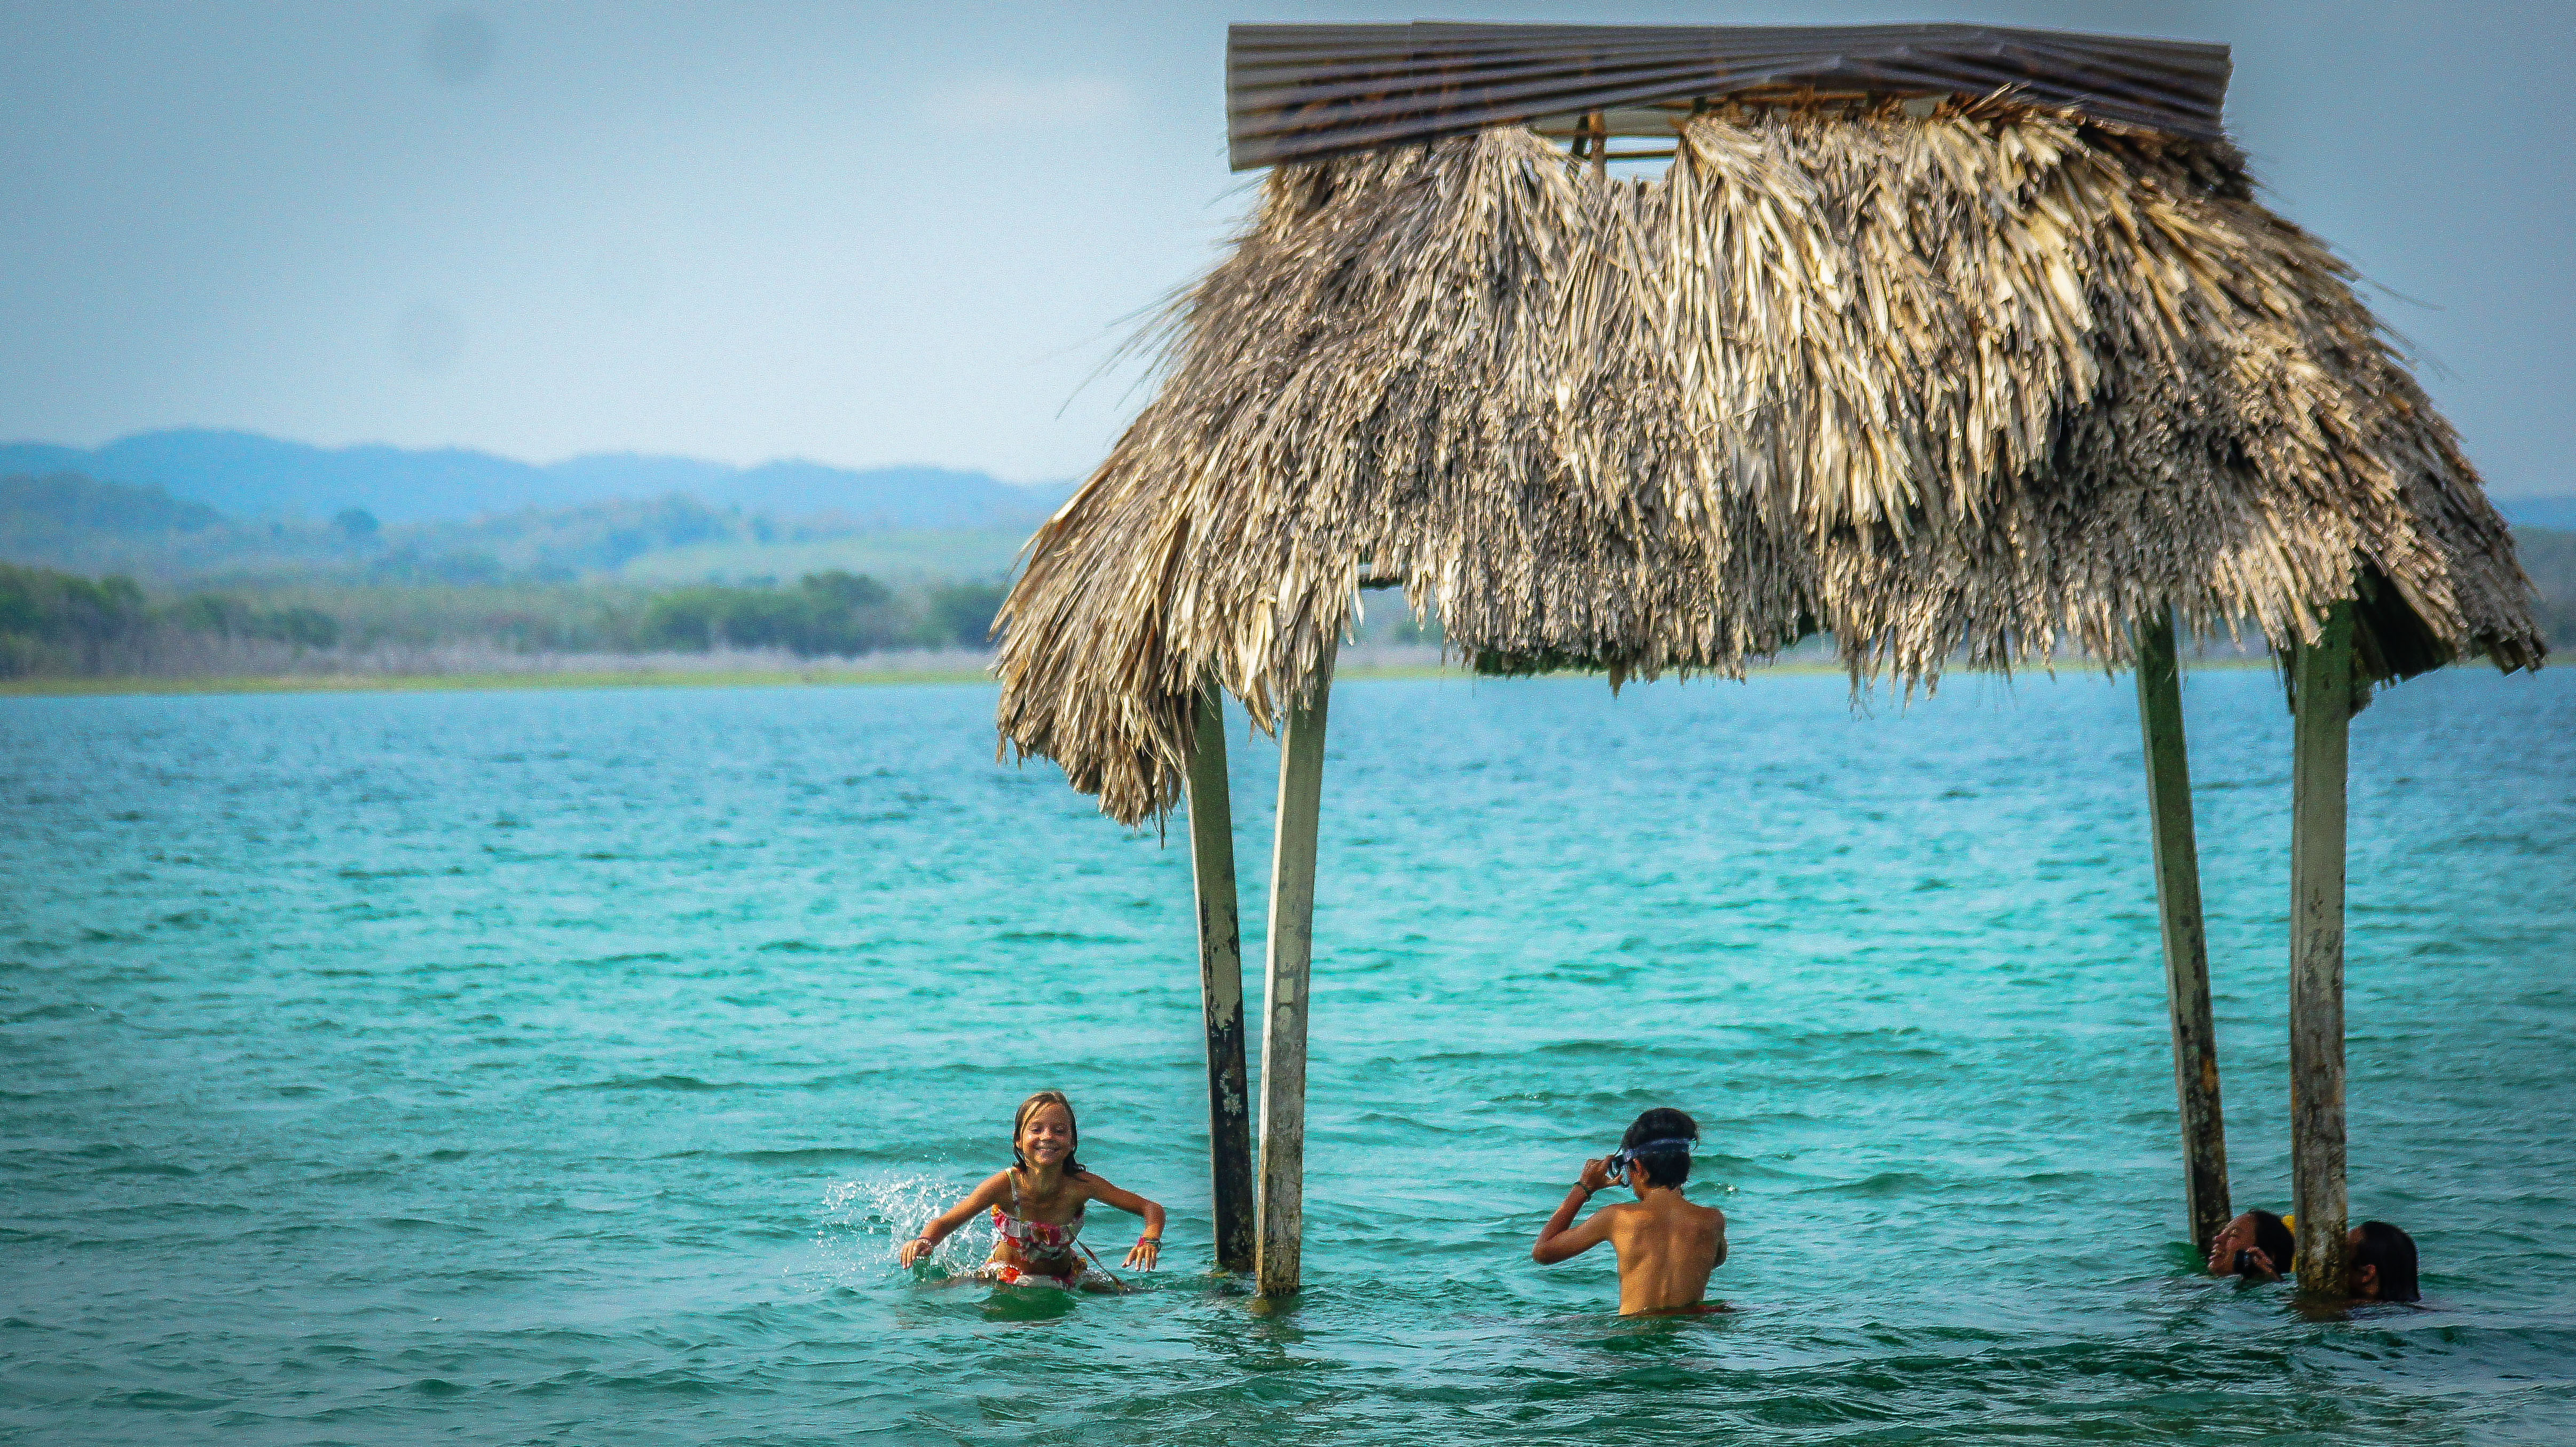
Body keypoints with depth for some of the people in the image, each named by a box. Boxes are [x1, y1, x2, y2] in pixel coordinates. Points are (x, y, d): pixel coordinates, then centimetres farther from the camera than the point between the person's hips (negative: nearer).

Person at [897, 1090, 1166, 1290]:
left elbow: (1152, 1209, -18)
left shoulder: (1081, 1185, -26)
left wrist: (1150, 1240, -41)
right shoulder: (1004, 1186, -29)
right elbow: (944, 1223, -19)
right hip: (1004, 1277, -3)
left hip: (1065, 1279, 3)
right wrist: (924, 1242, -42)